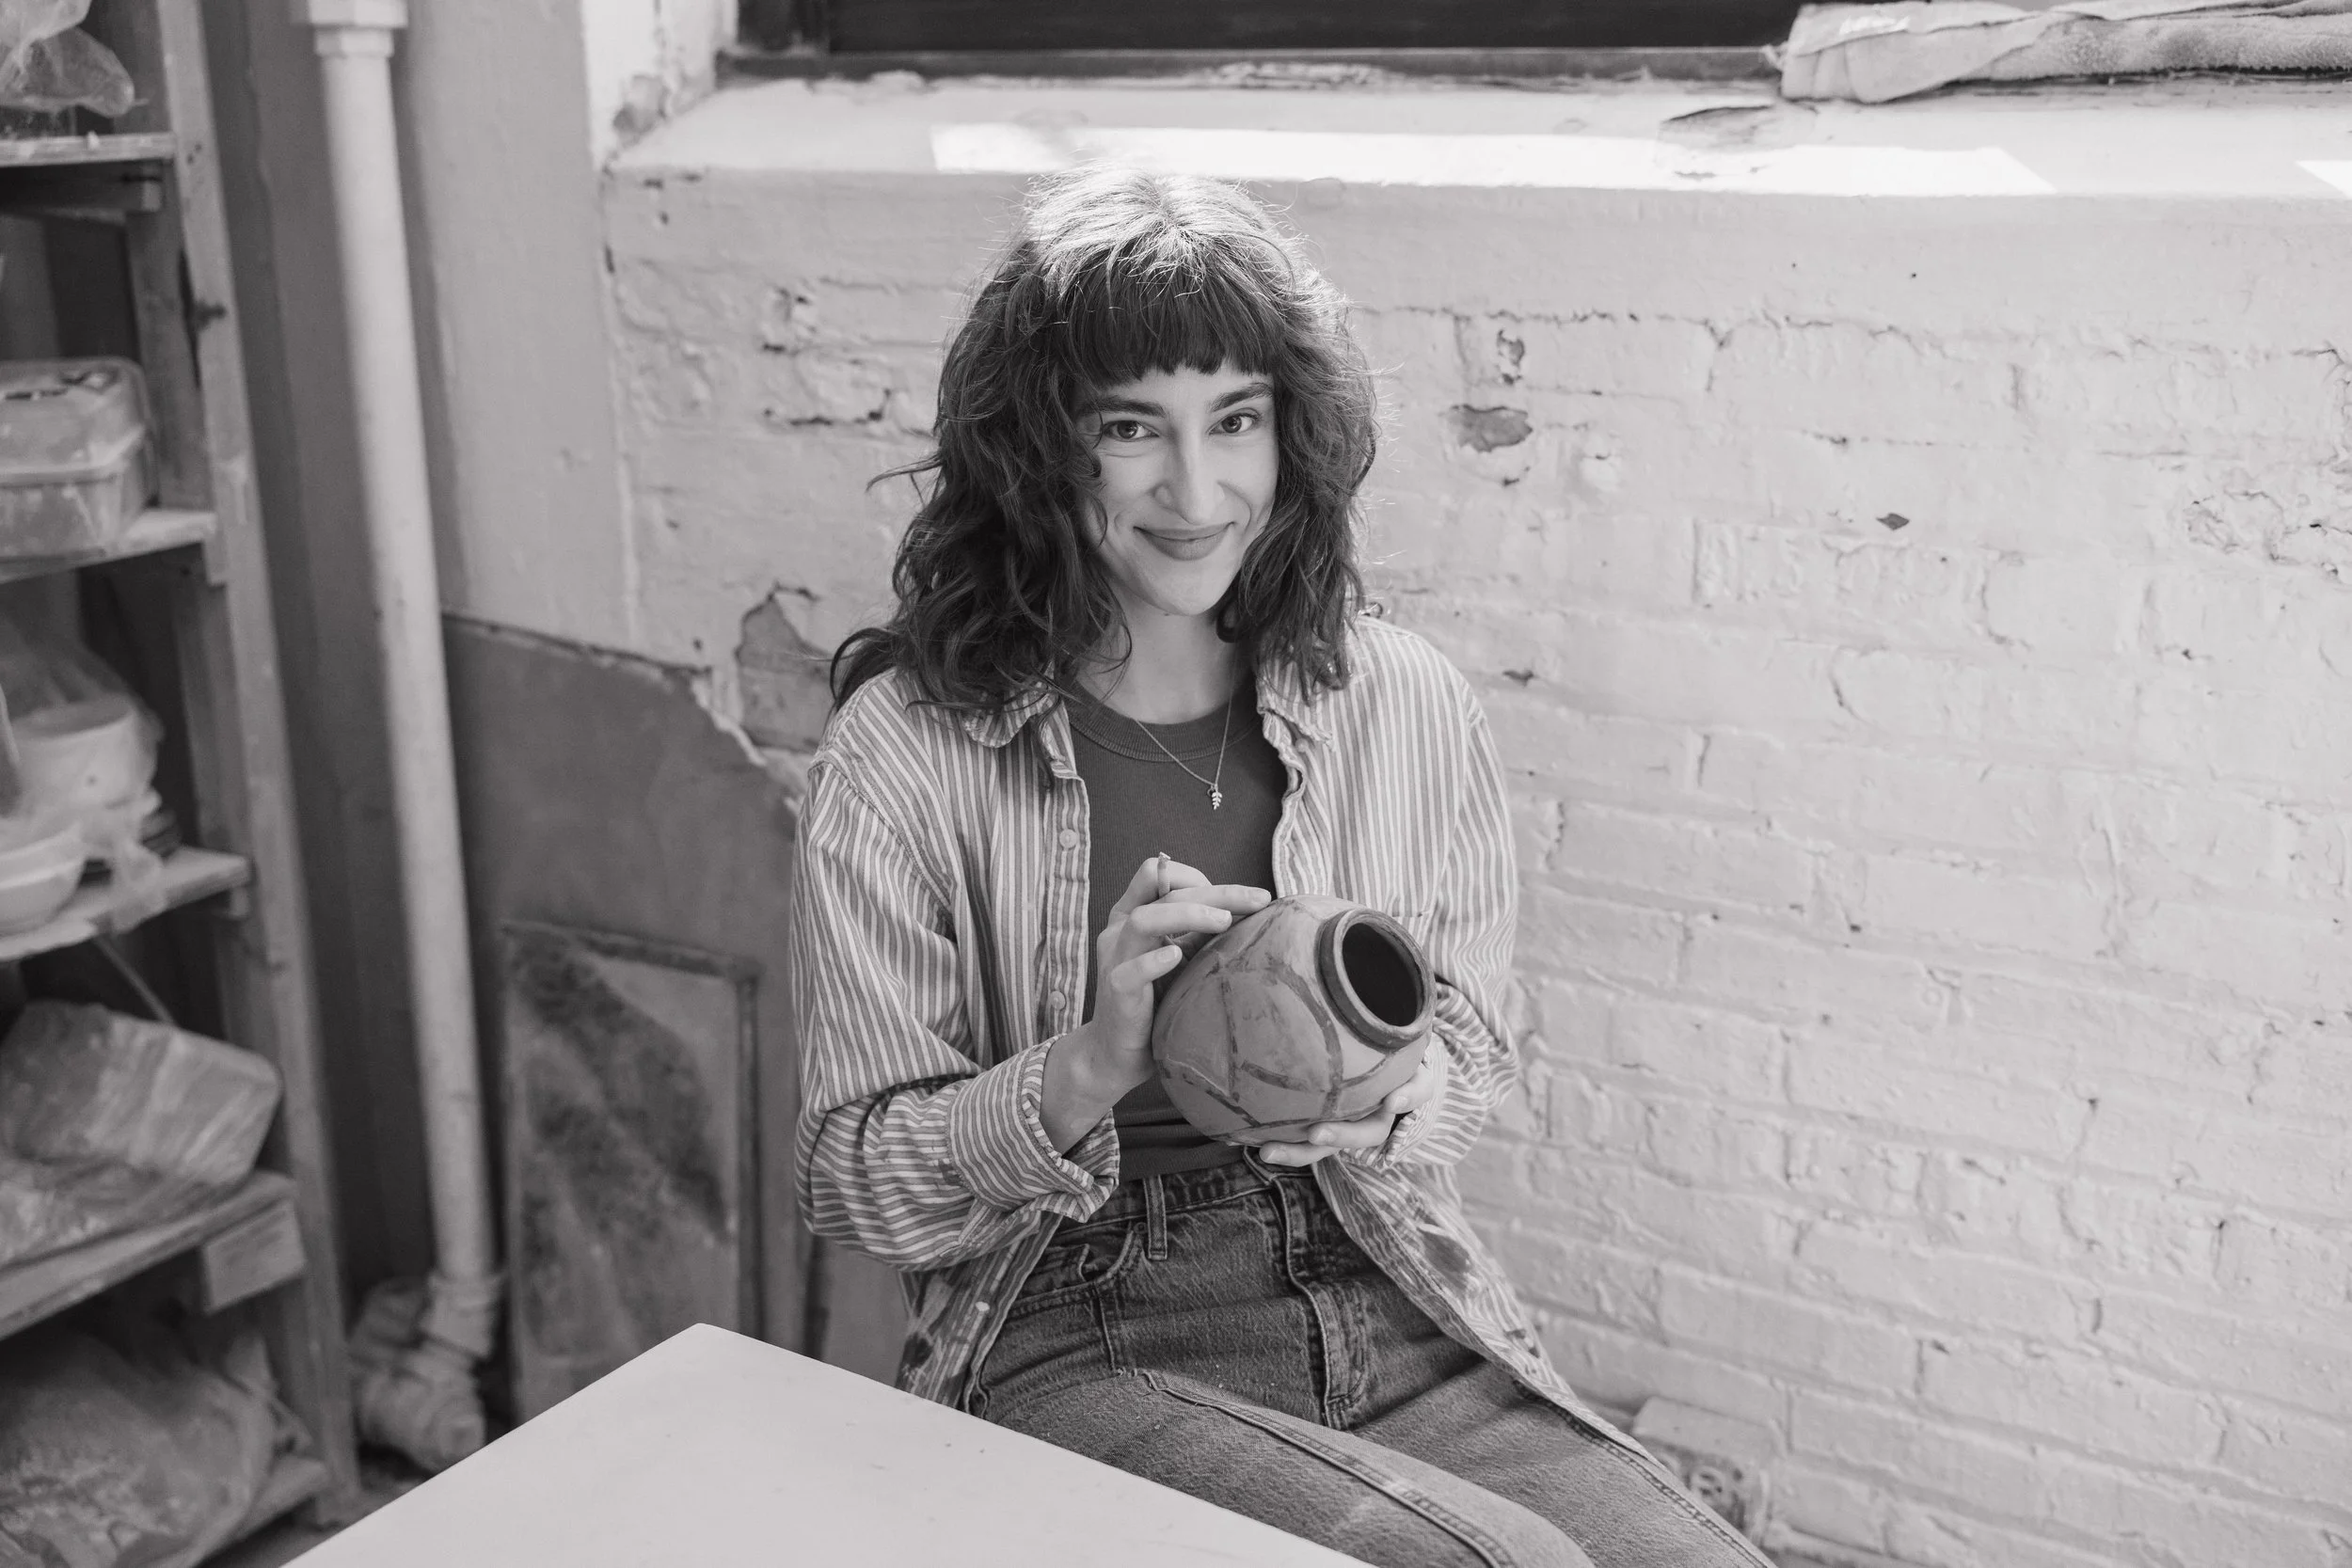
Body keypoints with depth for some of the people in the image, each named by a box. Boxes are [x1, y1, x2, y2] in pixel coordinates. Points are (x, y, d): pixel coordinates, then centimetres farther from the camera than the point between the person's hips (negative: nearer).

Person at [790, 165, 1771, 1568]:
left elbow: (1474, 1071, 12)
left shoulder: (1408, 707, 2)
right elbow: (855, 1184, -2)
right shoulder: (906, 753, -7)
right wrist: (1090, 1069, -21)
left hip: (1400, 1317, 4)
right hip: (1085, 1346, -3)